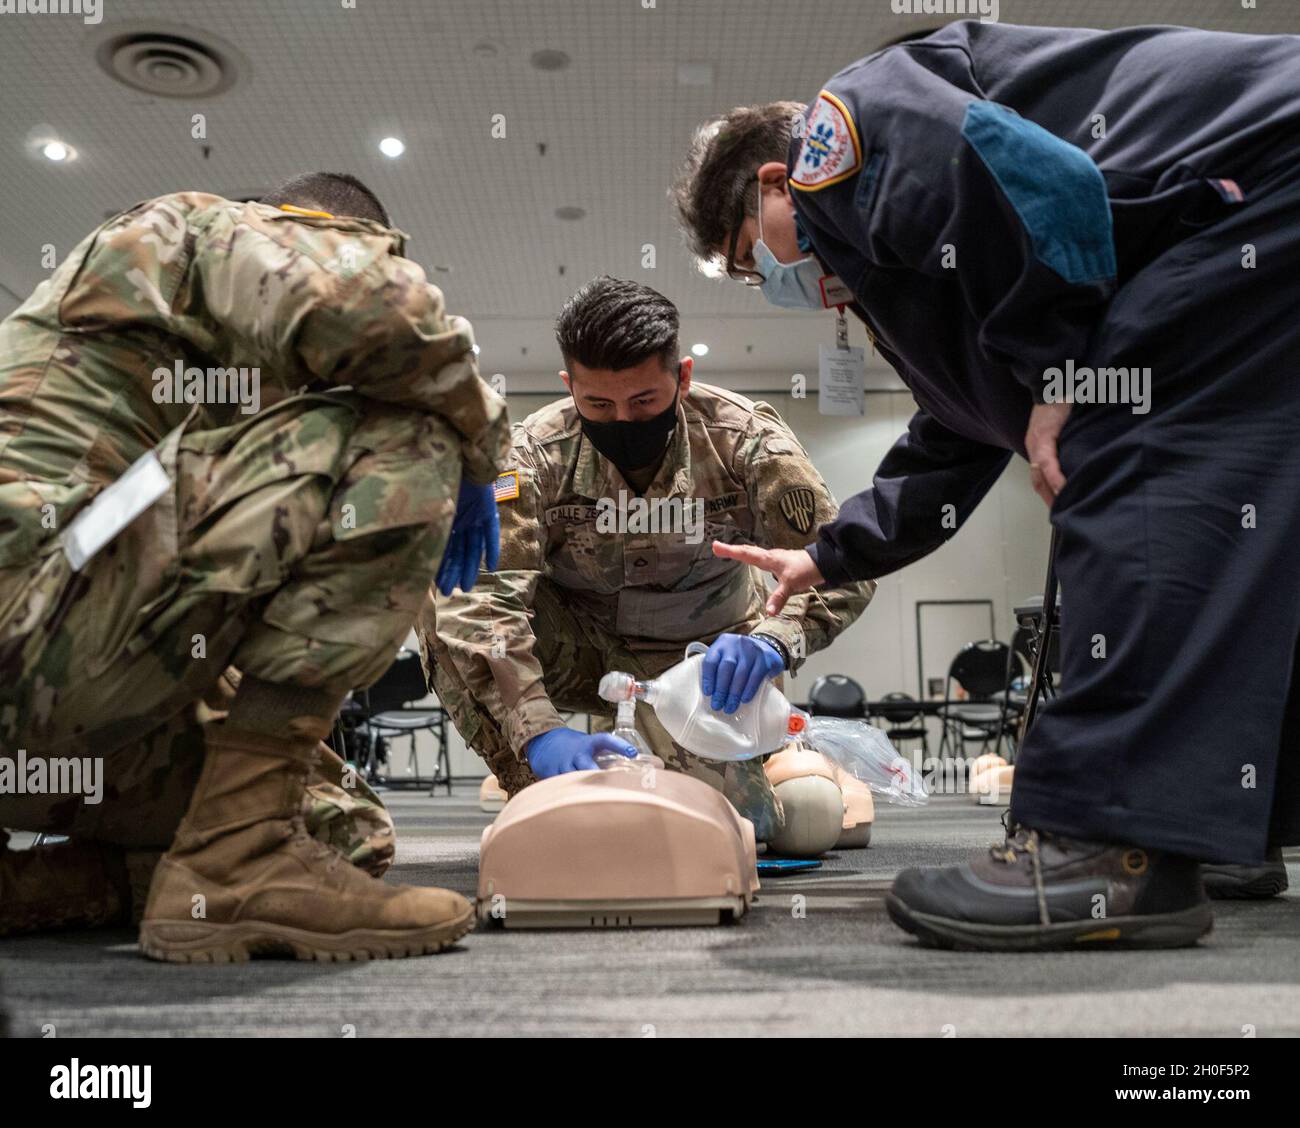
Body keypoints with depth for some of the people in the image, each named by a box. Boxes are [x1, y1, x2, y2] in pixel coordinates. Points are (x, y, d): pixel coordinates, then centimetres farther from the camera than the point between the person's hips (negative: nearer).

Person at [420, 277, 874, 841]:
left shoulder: (743, 437, -19)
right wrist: (540, 730, -45)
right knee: (443, 597, -25)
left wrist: (772, 641, -45)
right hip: (580, 646, 1)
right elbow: (481, 595, -31)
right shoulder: (537, 451, -21)